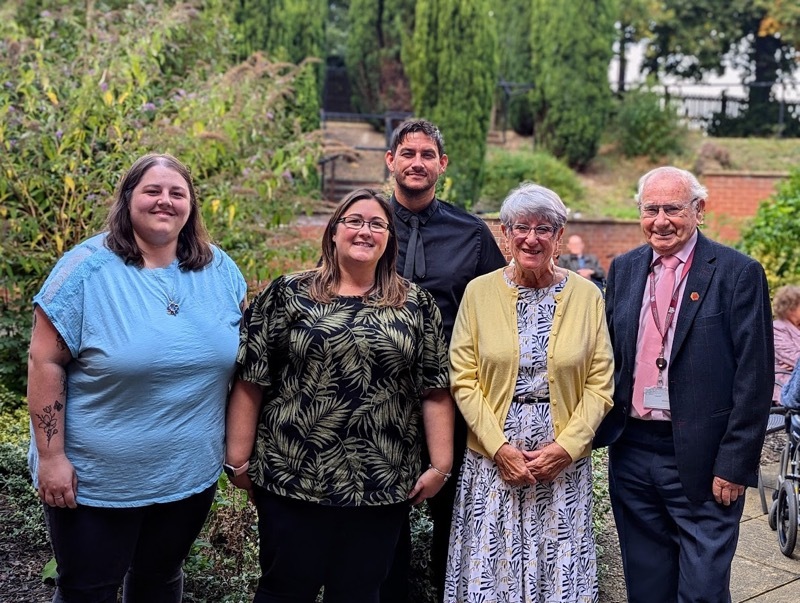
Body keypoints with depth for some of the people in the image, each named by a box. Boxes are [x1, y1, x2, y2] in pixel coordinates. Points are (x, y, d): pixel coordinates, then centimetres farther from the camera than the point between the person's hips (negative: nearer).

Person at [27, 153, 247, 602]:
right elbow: (46, 362, -12)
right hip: (97, 480, -4)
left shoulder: (220, 270, 0)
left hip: (191, 475, 4)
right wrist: (51, 457, -15)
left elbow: (246, 357, 9)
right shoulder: (87, 268, -13)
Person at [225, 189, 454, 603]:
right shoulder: (288, 294, 0)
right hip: (293, 477, -1)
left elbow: (434, 391, 4)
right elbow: (250, 382, -1)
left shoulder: (417, 305, 5)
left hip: (382, 486, 2)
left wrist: (440, 465, -1)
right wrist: (239, 458, -3)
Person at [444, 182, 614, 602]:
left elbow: (599, 384, 0)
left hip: (564, 466, 0)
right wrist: (500, 447, -10)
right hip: (492, 461, 0)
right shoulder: (479, 292, 0)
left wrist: (565, 447, -10)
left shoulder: (586, 296, 1)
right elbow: (463, 379, -2)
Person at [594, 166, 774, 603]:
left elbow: (754, 379, -10)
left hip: (702, 461, -4)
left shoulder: (738, 273, -7)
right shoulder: (624, 269, 8)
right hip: (631, 453, 5)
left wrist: (735, 465, -12)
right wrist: (601, 431, 6)